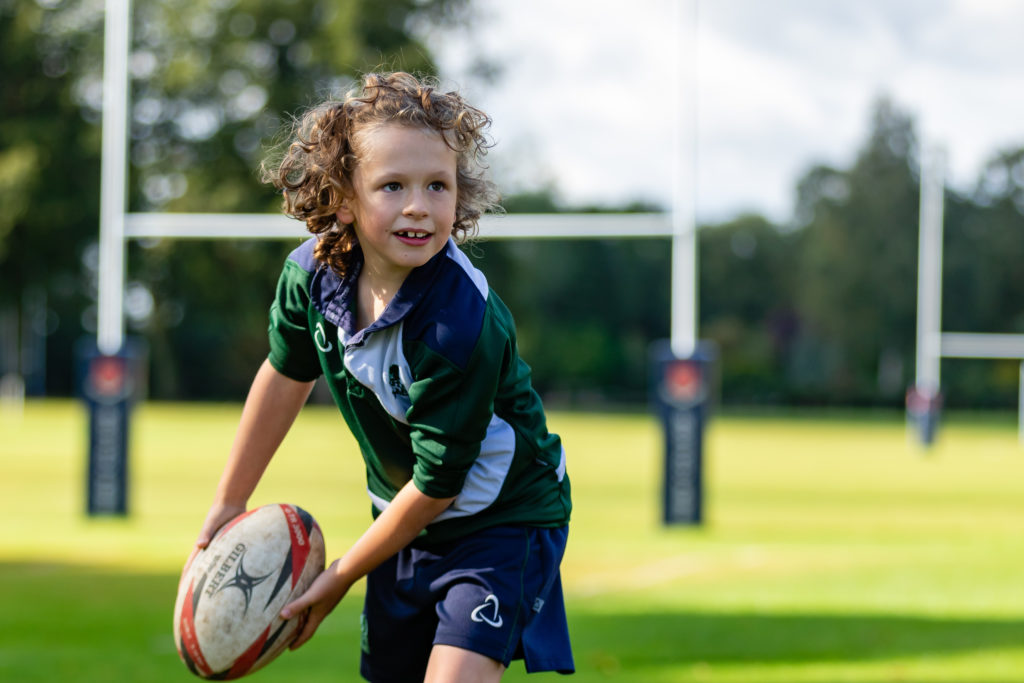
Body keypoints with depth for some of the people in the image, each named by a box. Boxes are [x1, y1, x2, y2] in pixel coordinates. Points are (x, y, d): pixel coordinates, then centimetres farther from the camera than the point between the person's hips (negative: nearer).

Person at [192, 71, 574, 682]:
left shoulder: (462, 327, -33)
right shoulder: (313, 273, -14)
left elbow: (436, 484, -24)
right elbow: (286, 376, 8)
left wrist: (339, 578, -13)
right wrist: (228, 504, 15)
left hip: (499, 520, -7)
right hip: (407, 520, 7)